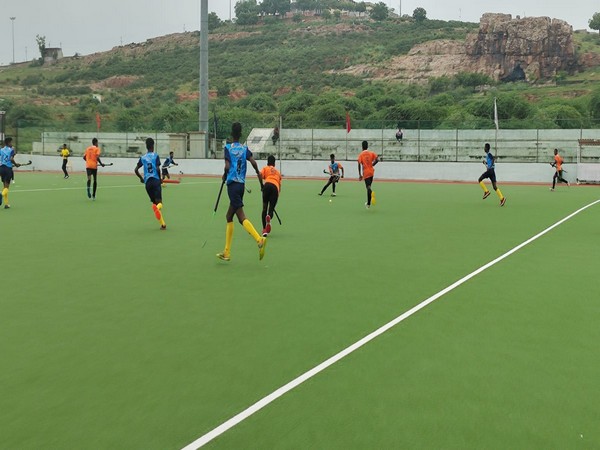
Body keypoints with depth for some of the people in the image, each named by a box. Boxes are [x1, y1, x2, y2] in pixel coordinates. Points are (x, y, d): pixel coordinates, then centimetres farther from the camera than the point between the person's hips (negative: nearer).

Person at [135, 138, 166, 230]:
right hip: (156, 180, -4)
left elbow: (136, 170, 8)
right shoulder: (155, 156, 0)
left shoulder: (142, 158, 11)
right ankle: (157, 207, -47)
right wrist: (160, 178, 4)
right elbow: (157, 168, -11)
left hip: (147, 182, 4)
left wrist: (141, 178, 23)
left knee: (154, 202, 11)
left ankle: (163, 224, 3)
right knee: (159, 202, -8)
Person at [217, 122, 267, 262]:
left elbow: (227, 166, -12)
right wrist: (259, 177, 3)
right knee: (229, 216, 15)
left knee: (241, 216, -12)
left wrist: (224, 176, 7)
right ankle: (226, 252, 19)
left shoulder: (227, 148, -2)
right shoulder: (245, 148, 9)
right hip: (241, 184, 5)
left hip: (232, 184, -5)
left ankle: (259, 239, -34)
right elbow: (253, 162, -5)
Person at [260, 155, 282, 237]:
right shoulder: (278, 172, 35)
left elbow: (260, 174, 3)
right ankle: (269, 217, -32)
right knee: (271, 209, 7)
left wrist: (262, 185, 13)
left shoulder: (265, 168, 25)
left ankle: (264, 230, 3)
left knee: (264, 208, 10)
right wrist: (278, 195, 40)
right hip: (276, 187, 2)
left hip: (267, 185, -2)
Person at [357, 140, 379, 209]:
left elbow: (359, 165, -11)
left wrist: (360, 175, -7)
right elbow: (377, 159, -9)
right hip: (371, 172, 4)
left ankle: (372, 192, -45)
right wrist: (372, 165, 9)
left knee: (368, 187, -8)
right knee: (368, 186, 17)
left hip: (365, 173, -4)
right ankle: (368, 203, 21)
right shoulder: (371, 153, 4)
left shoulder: (361, 155, -3)